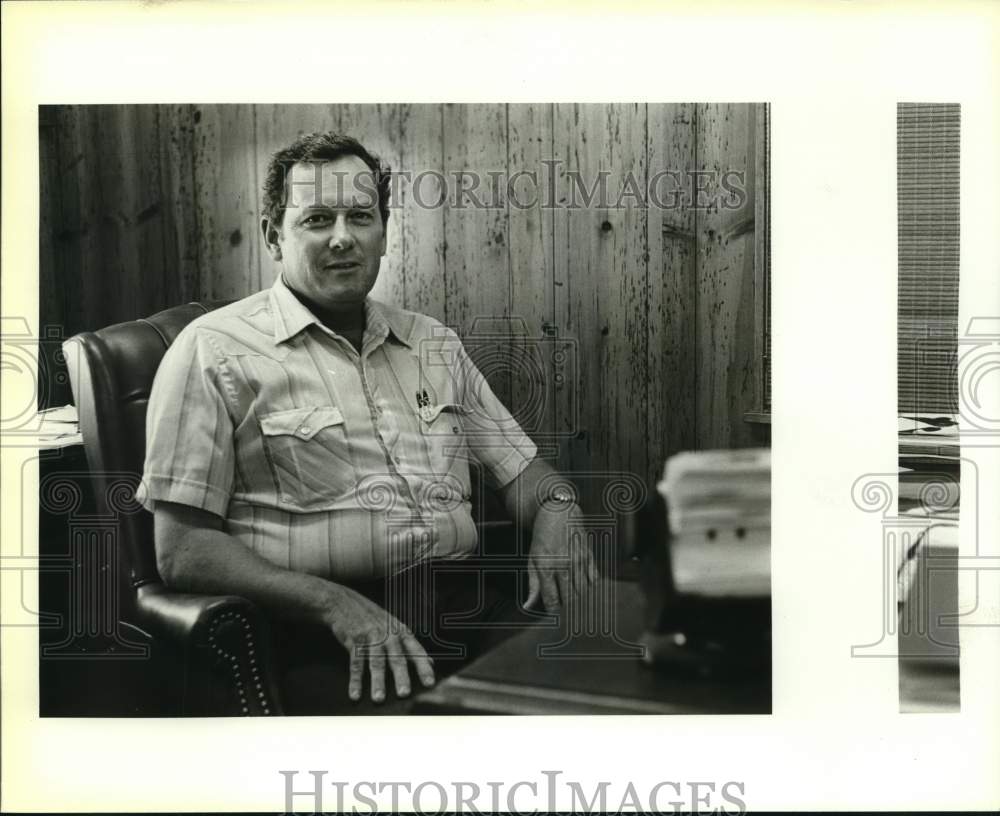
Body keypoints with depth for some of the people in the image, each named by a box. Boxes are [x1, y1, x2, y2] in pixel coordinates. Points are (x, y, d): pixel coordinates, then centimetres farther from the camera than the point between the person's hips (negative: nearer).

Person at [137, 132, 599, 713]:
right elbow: (182, 549, -4)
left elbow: (521, 469, 24)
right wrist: (336, 604, -18)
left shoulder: (435, 343, 21)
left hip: (466, 604, 6)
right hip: (322, 636, -5)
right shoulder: (215, 351, 2)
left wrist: (555, 518, -2)